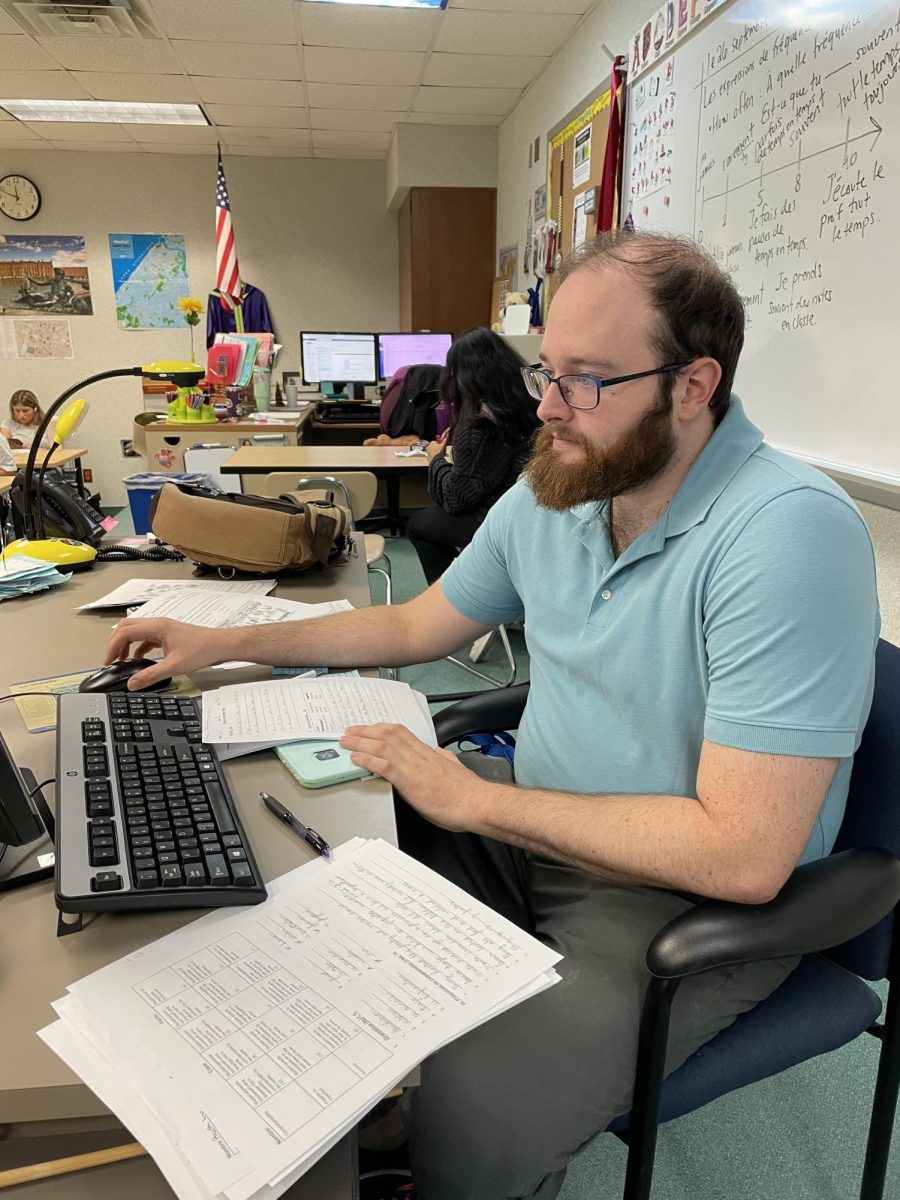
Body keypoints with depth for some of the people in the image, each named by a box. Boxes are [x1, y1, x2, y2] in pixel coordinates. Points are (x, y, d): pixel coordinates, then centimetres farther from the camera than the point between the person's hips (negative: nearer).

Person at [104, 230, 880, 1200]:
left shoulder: (788, 533, -26)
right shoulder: (550, 491, -1)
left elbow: (741, 855, -28)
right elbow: (419, 625, 13)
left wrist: (476, 798, -21)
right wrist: (222, 643, 9)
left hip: (692, 899, -6)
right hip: (527, 826, 7)